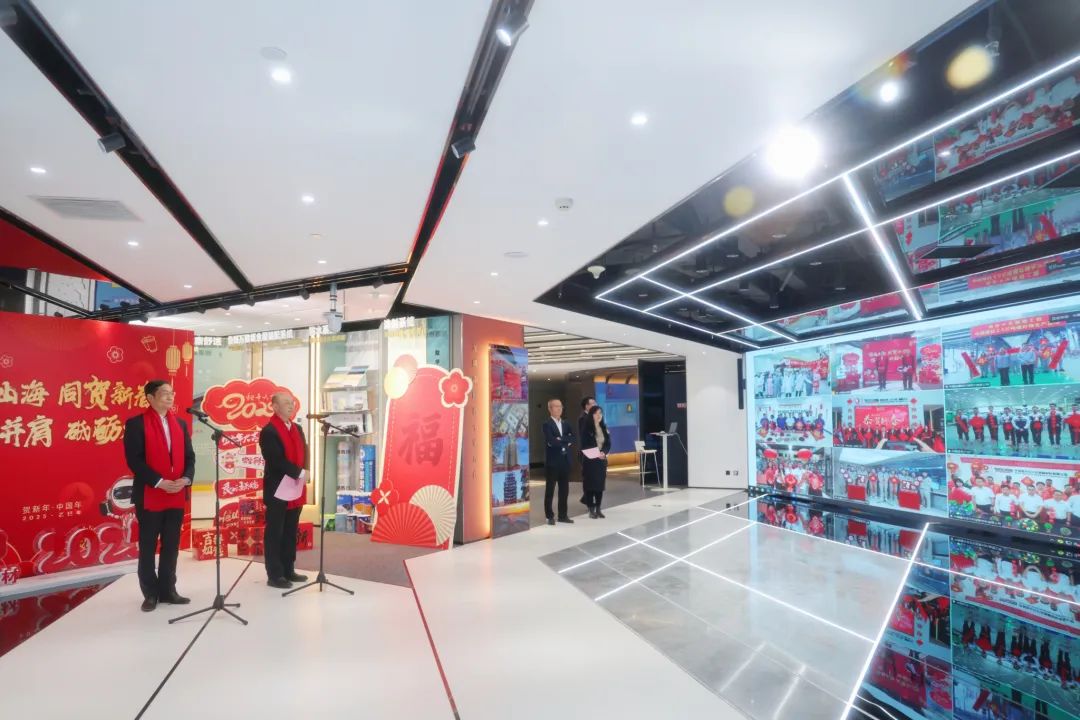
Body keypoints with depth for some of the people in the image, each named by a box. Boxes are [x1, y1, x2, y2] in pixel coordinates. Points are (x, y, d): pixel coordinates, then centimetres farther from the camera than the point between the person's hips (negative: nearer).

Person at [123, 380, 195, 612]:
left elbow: (189, 455, 10)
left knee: (171, 546, 11)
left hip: (177, 496, 5)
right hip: (149, 496, -5)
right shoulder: (136, 424, -6)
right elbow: (134, 459, -13)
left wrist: (186, 478, -8)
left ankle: (167, 590, 22)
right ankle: (150, 593, 20)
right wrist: (159, 482, -18)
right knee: (148, 547, 7)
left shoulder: (180, 423, 11)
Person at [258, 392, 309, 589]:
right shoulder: (269, 431, -12)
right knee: (275, 533, 2)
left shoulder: (297, 428, 13)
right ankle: (274, 575, 9)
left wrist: (301, 473, -3)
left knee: (290, 532, 14)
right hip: (277, 490, -7)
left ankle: (288, 570, 23)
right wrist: (299, 473, -17)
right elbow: (277, 461, -20)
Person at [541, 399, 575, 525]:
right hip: (552, 461, -6)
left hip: (565, 460, 6)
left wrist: (560, 440, -13)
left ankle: (563, 515, 21)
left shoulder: (566, 423, 13)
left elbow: (572, 439, 0)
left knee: (564, 490, 11)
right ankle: (550, 516, 11)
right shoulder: (547, 424, -7)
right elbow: (551, 441, -21)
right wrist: (565, 442, -8)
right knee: (550, 490, 3)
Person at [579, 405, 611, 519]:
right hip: (590, 461, -5)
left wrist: (603, 452, -12)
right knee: (590, 485, -1)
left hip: (601, 460, 5)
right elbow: (584, 445, -9)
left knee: (600, 484, 8)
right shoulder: (586, 428, -7)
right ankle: (591, 510, 7)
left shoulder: (604, 427, 9)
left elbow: (608, 443, 7)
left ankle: (598, 509, 18)